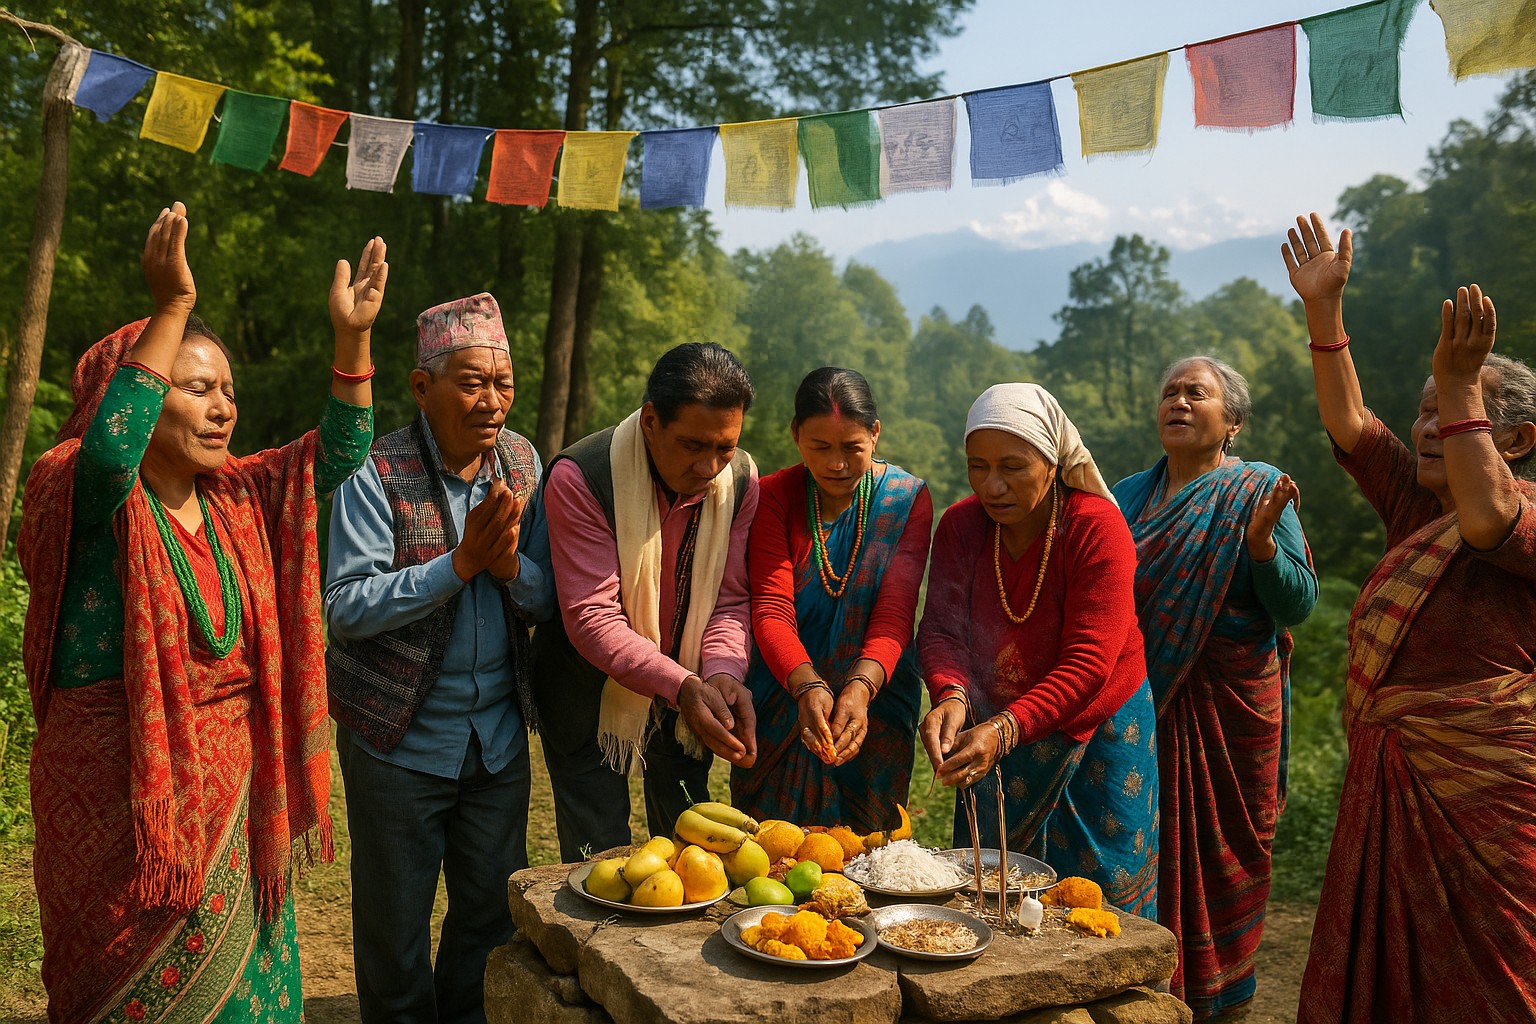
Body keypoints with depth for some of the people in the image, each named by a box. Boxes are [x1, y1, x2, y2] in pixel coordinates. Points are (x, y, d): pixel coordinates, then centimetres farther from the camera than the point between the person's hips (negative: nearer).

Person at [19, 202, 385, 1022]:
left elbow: (336, 454, 6)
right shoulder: (79, 498, -12)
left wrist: (353, 337, -7)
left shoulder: (237, 499, 7)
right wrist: (173, 308, -35)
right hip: (122, 795, -6)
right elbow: (107, 450, -34)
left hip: (235, 791, 6)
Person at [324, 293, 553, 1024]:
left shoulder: (523, 463, -1)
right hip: (400, 740, -4)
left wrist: (509, 564, -20)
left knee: (495, 912, 17)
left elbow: (549, 601, 1)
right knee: (395, 923, 12)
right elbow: (344, 608, -20)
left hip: (500, 736, 4)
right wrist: (459, 563, -26)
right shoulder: (377, 474, -14)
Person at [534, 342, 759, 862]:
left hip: (688, 692, 4)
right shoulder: (579, 478, -24)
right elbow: (591, 617, -26)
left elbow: (728, 600, -8)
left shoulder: (741, 478, -10)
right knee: (599, 856, 3)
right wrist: (681, 686, -37)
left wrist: (723, 672, -28)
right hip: (591, 693, -4)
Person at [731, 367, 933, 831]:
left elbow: (894, 614, -16)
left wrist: (861, 686, -35)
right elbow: (771, 608, -16)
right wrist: (808, 687, -34)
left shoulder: (908, 499, -7)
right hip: (784, 698, 0)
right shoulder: (774, 496, -7)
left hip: (877, 702, 0)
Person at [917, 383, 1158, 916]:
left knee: (1101, 894, 8)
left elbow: (1088, 663, -30)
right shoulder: (960, 525, -9)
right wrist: (951, 695, -39)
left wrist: (1004, 728, -43)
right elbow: (941, 627, -17)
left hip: (1097, 732, -3)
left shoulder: (1097, 527, -23)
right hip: (995, 733, 4)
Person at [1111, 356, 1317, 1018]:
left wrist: (1261, 541, -27)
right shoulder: (1127, 496, 9)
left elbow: (1298, 605, -10)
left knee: (1221, 850, 8)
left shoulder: (1257, 492, -5)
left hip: (1225, 708, -4)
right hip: (1139, 702, 4)